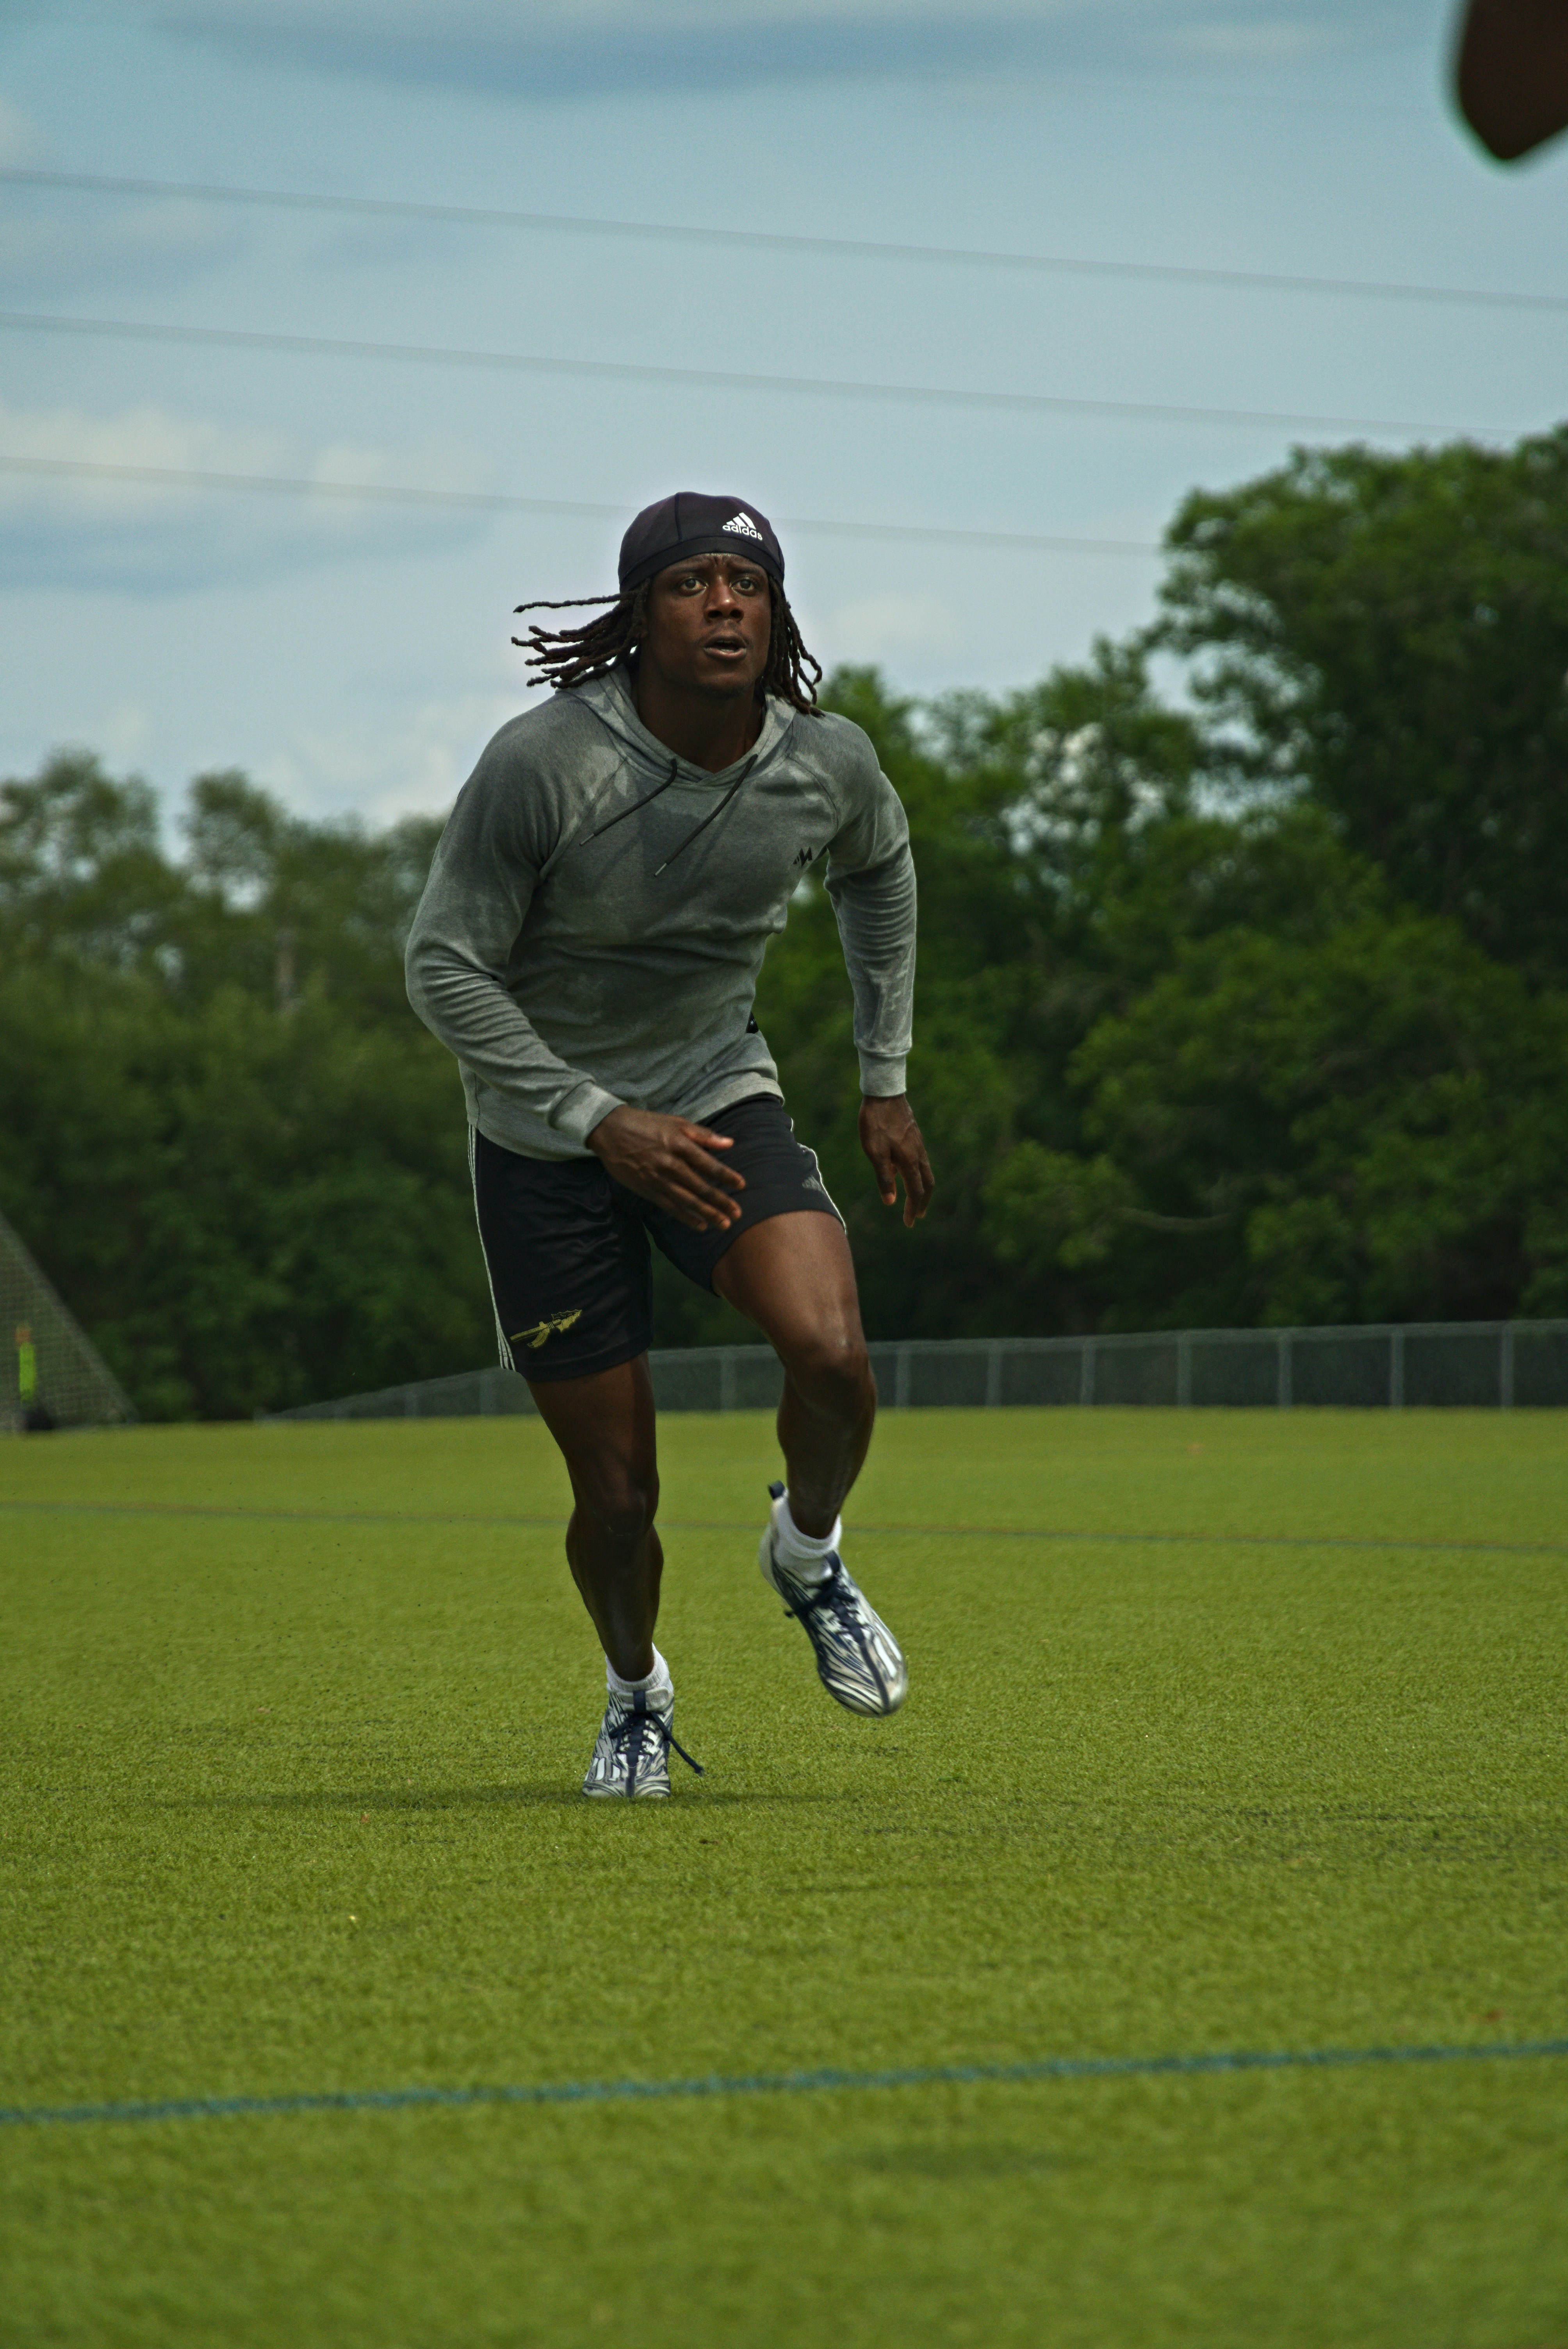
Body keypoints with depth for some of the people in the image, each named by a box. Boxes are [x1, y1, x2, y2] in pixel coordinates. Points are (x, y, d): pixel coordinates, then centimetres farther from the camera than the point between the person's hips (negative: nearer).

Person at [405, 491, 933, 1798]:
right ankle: (636, 1693, 32)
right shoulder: (541, 764, -23)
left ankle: (808, 1556, 7)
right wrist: (601, 1121, -24)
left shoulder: (827, 763, -10)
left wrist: (885, 1082, 14)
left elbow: (879, 871, 15)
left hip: (720, 1095, 2)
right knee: (617, 1492, -1)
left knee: (832, 1357, -27)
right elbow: (445, 967, -17)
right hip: (547, 1138, -2)